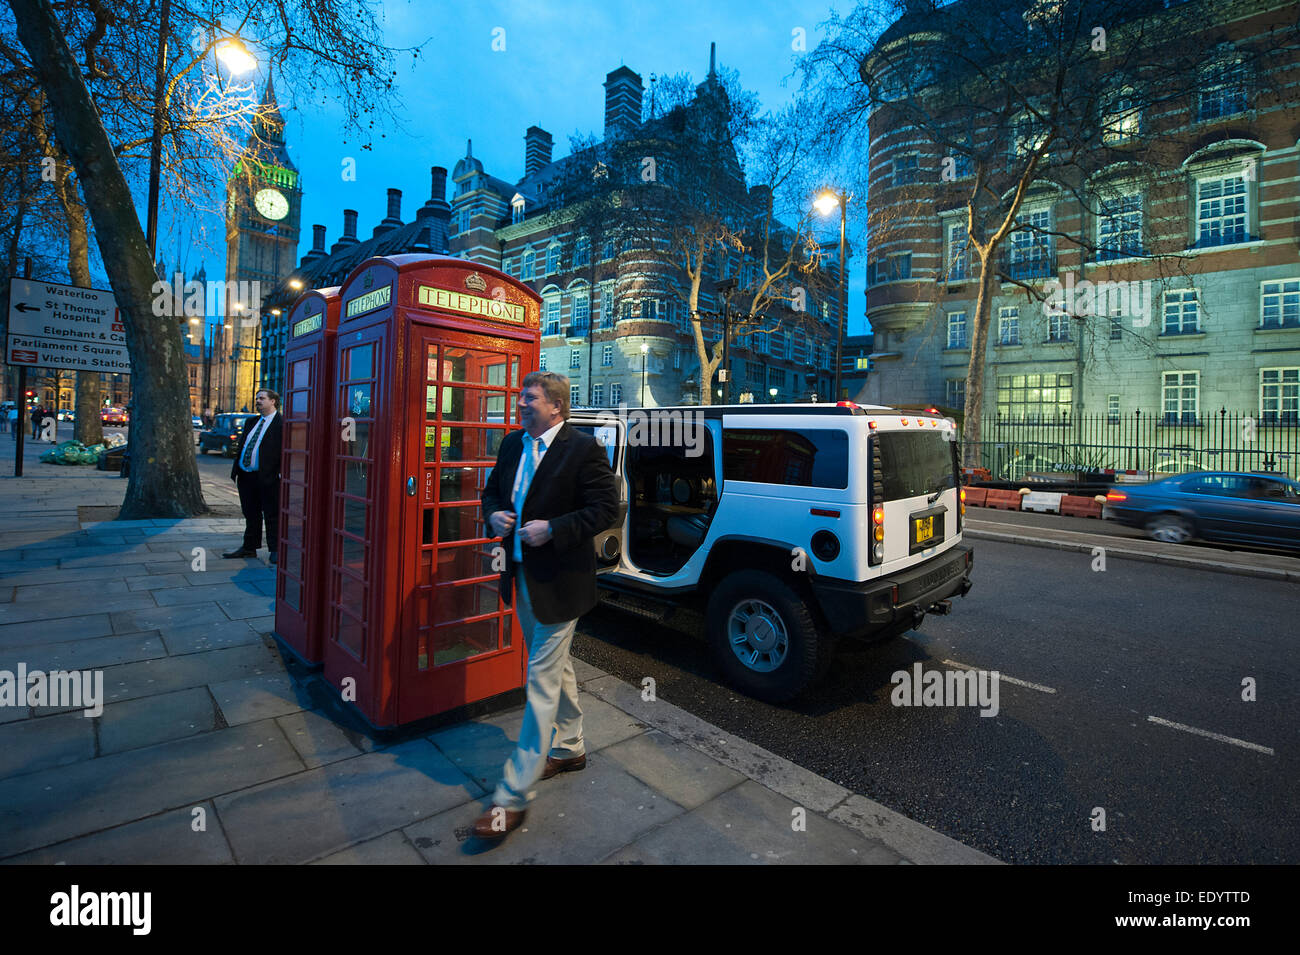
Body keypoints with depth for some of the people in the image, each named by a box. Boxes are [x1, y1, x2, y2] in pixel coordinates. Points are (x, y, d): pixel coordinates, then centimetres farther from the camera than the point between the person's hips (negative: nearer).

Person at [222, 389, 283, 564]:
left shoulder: (281, 424, -7)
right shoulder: (250, 422, 18)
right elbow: (241, 446, 20)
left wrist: (281, 473, -19)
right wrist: (235, 470, 13)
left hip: (268, 478, -8)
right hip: (245, 477, 8)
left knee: (272, 515, 0)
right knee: (250, 515, 16)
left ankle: (275, 550, 9)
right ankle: (249, 548, 26)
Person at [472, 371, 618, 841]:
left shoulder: (582, 448, -16)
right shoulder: (512, 444, 6)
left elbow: (605, 507, -17)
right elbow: (492, 490, 17)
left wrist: (552, 529, -23)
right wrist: (494, 514, -5)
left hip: (558, 582, -8)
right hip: (522, 577, 8)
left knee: (542, 680, -1)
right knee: (556, 667, 23)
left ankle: (514, 795, 11)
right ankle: (570, 748, 43)